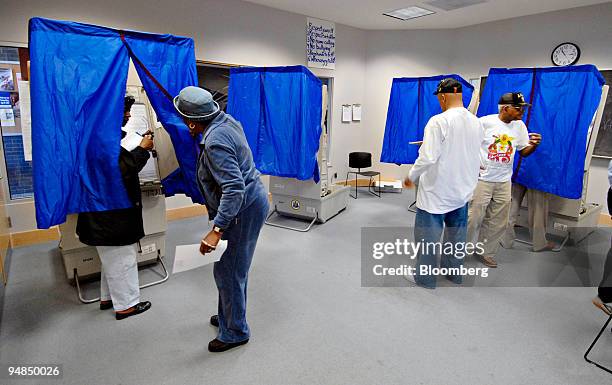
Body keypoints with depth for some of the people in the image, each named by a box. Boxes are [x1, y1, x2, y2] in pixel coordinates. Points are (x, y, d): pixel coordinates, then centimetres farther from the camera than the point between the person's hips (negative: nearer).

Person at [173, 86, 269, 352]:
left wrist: (216, 230, -33)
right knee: (235, 267, 22)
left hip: (242, 209, -10)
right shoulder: (226, 119, 3)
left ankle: (235, 332, 23)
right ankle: (230, 315, 41)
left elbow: (234, 187, -32)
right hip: (252, 200, 10)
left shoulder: (214, 142, -26)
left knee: (228, 271, 4)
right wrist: (199, 136, 15)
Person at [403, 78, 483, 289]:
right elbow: (473, 154, 13)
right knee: (457, 235, 19)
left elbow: (427, 157, -25)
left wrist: (411, 177, -10)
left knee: (427, 235, 7)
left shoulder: (439, 121, -19)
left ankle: (425, 277, 18)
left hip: (436, 192, -7)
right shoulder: (476, 123, 2)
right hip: (463, 190, 7)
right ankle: (454, 273, 35)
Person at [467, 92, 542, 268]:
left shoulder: (520, 126, 5)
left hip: (504, 181, 5)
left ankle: (485, 252, 28)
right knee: (473, 218, -1)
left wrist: (534, 145, -10)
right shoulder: (485, 122, -10)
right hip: (482, 179, -5)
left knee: (498, 223, 11)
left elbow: (524, 152, 11)